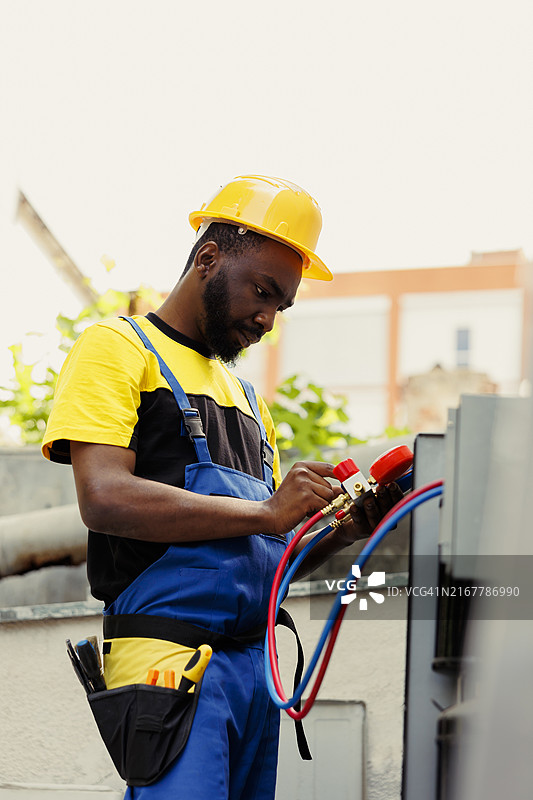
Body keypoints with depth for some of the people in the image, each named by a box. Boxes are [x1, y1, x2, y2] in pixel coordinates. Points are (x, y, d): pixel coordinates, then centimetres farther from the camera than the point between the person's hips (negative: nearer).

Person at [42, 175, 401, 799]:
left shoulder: (245, 396, 25)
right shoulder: (118, 348, 3)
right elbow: (104, 499, -14)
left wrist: (341, 530, 5)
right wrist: (265, 512, -13)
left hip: (255, 660, 8)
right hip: (169, 652, -7)